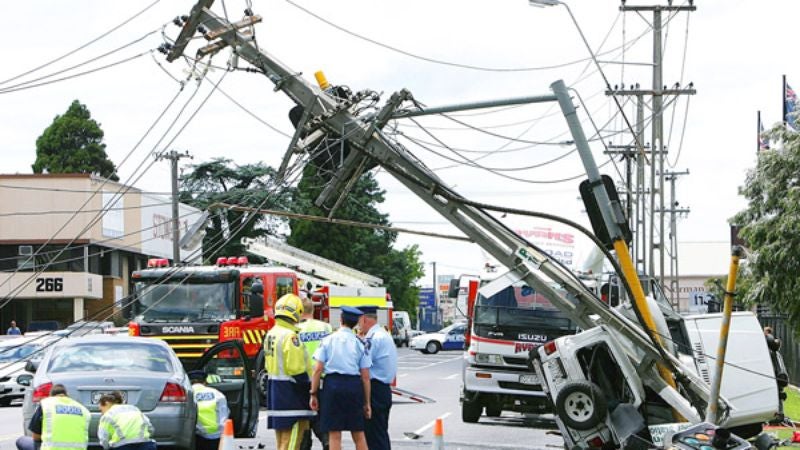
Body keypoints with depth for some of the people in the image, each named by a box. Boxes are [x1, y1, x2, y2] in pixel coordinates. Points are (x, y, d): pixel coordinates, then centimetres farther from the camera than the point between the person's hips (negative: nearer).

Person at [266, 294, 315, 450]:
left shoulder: (271, 334, 13)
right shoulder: (290, 336, -18)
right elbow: (296, 368, -21)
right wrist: (309, 386, -9)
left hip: (274, 388, 10)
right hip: (290, 390, -10)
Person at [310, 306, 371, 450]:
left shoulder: (328, 340, 2)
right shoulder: (359, 343, 4)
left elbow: (318, 369, -4)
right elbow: (365, 376, 3)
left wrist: (314, 394, 3)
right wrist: (367, 403, 10)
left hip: (333, 385, -1)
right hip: (354, 386, 1)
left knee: (334, 434, 2)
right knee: (358, 434, 10)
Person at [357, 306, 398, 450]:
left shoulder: (373, 338, -16)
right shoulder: (386, 335, 15)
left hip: (374, 390, -10)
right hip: (385, 388, 10)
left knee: (374, 434, -7)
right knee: (382, 434, 15)